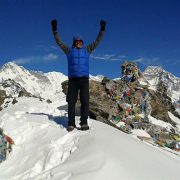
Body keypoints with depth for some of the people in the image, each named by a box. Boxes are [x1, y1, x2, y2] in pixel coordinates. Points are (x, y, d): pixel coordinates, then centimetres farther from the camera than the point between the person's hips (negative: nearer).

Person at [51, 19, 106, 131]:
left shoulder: (87, 50, 16)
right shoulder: (69, 50, 16)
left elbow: (97, 41, 15)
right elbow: (59, 42, 13)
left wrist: (102, 29, 9)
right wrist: (55, 30, 6)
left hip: (84, 78, 0)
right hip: (72, 79, 0)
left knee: (85, 100, -9)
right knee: (71, 101, -3)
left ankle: (84, 122, -7)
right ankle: (71, 123, 0)